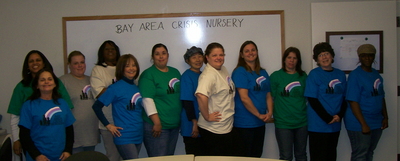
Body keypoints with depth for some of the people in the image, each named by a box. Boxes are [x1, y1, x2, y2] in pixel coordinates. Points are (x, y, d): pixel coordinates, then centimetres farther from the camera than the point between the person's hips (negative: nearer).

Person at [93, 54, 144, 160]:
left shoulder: (137, 87, 10)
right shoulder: (115, 88, -8)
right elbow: (96, 106, -8)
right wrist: (108, 125, -11)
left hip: (138, 136, 6)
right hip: (124, 137, -6)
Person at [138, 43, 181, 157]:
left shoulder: (175, 72, 13)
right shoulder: (148, 75, -8)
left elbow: (181, 94, 21)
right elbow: (147, 100, -16)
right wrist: (157, 123, -20)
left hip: (175, 125, 7)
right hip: (156, 125, -7)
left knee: (170, 157, 15)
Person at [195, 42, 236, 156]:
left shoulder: (223, 69, 10)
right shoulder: (209, 74, -20)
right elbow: (201, 96, -37)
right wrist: (207, 117, -26)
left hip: (228, 127, 9)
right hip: (214, 130, -9)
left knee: (231, 156, 18)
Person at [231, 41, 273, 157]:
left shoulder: (263, 73, 12)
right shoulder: (240, 72, -10)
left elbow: (268, 95, 14)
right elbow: (244, 98, -17)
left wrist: (269, 112, -4)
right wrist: (259, 115, -13)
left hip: (260, 123, 7)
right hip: (244, 124, -7)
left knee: (257, 156, 15)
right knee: (245, 157, 3)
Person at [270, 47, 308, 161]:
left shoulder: (303, 76, 8)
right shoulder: (276, 76, -2)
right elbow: (271, 97, 0)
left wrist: (307, 113, 5)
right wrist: (271, 114, -6)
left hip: (302, 122, 3)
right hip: (283, 123, -3)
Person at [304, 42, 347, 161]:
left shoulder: (340, 75, 8)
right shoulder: (314, 74, -6)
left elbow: (345, 98, 9)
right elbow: (312, 100, -12)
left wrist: (339, 115, -8)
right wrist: (328, 118, -15)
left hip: (335, 124, 5)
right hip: (318, 125, -5)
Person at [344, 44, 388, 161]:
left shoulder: (376, 74, 9)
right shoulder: (355, 75, -13)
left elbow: (381, 97, 16)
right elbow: (353, 102, -17)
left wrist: (385, 117, 9)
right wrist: (363, 124, -19)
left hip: (377, 123, 7)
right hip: (359, 124, -7)